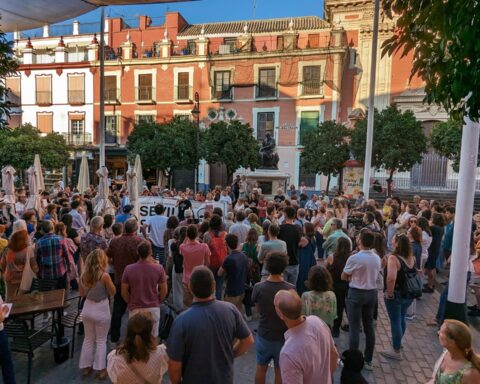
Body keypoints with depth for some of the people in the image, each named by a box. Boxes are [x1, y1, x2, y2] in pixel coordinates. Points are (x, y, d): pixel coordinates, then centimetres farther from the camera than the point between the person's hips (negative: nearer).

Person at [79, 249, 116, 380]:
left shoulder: (84, 275, -6)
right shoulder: (104, 275, -23)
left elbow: (82, 294, 8)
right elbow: (113, 292, -9)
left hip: (87, 309, 5)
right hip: (101, 310, -5)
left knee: (88, 339, 23)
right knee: (101, 340, 13)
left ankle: (85, 366, 34)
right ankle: (100, 369, 22)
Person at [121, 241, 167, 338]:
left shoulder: (128, 269, -11)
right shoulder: (158, 268, -11)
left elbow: (124, 292, -2)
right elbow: (164, 291, -3)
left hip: (135, 309, 0)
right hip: (154, 308, 0)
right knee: (153, 337, 16)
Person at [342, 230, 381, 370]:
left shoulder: (354, 258, -19)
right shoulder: (377, 258, 0)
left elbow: (344, 277, -8)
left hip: (356, 293, -6)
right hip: (372, 293, 6)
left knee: (355, 327, 2)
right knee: (369, 327, 14)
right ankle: (368, 361, 25)